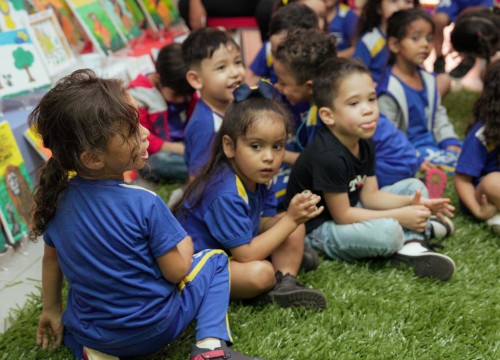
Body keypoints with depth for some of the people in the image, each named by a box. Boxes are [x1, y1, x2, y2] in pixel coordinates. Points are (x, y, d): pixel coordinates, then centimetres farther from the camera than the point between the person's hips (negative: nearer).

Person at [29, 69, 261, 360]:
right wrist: (185, 243, 4)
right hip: (154, 329, -4)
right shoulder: (144, 205, -25)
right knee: (215, 259, 15)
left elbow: (52, 259, 4)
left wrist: (52, 310, 18)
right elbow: (177, 271, -17)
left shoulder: (58, 197, -9)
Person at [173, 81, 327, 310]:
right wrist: (290, 219, -26)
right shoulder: (225, 194, -31)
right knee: (260, 273, -35)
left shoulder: (258, 178, -4)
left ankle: (285, 284, -9)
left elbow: (259, 225, 0)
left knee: (296, 229, -1)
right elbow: (245, 255, -30)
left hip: (234, 252, 9)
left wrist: (293, 217, -19)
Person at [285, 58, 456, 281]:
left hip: (348, 209, 10)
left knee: (415, 186, 8)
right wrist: (399, 217, -21)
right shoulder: (328, 156, -30)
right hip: (317, 229, -10)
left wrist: (410, 202, -14)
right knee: (388, 231, -34)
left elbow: (370, 195, 3)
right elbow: (341, 215, -24)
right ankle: (412, 237, 2)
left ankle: (411, 247, -13)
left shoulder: (365, 144, -2)